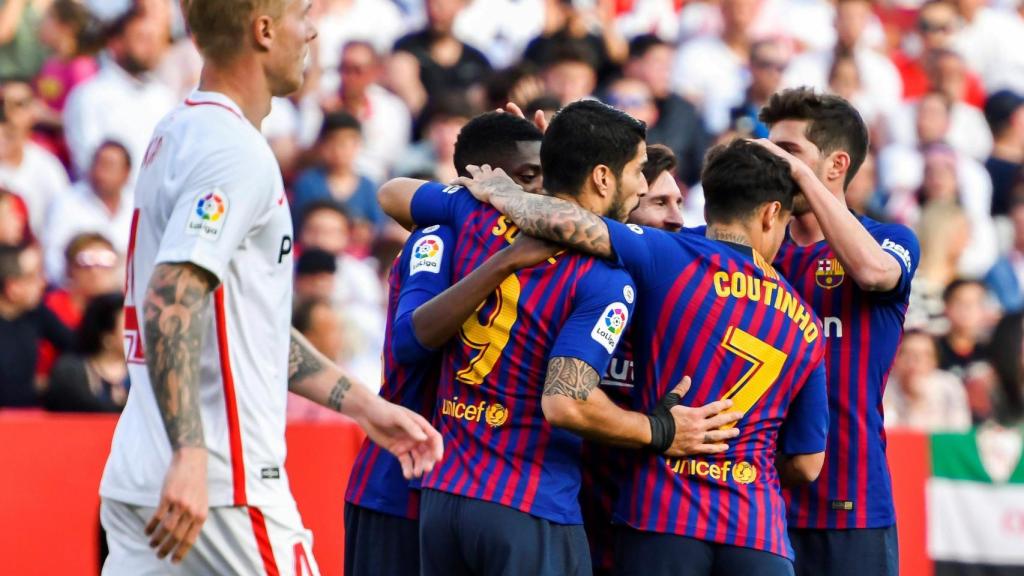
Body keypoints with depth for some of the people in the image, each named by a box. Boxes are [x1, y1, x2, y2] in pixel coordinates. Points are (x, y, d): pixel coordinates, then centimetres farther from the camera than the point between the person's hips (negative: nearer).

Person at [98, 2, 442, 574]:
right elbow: (170, 301, -24)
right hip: (223, 485, -9)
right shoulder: (235, 151, -12)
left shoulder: (178, 134, 18)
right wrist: (190, 455, -31)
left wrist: (362, 403, 26)